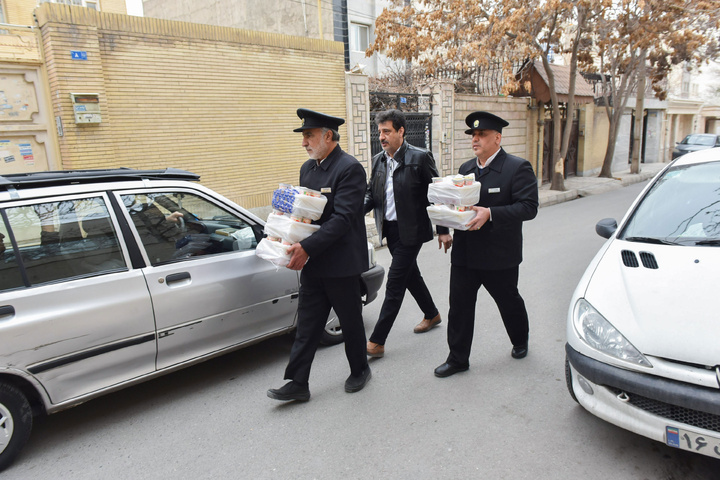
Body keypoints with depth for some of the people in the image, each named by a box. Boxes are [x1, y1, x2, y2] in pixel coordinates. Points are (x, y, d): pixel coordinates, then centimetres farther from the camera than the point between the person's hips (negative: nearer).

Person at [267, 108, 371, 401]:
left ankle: (359, 370, 33)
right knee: (307, 324, 9)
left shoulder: (350, 169, -15)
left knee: (350, 321, 11)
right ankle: (298, 383, 17)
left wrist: (307, 247, -27)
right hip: (313, 263, 7)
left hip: (341, 263, -7)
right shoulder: (307, 168, 11)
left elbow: (343, 218, -23)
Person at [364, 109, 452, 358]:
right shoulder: (378, 160, 6)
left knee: (394, 284, -6)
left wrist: (443, 230, -8)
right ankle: (432, 314, 45)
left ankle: (376, 342, 0)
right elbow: (371, 194, 10)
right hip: (390, 230, 7)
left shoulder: (420, 157, -13)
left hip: (410, 231, -7)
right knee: (410, 274, 21)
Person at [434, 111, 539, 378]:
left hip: (500, 256, -4)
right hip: (465, 253, 5)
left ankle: (520, 341, 45)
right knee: (459, 305, 4)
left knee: (509, 301, 17)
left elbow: (528, 206, -18)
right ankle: (458, 359, 17)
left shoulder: (518, 168, -9)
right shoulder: (466, 169, 11)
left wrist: (490, 214, -28)